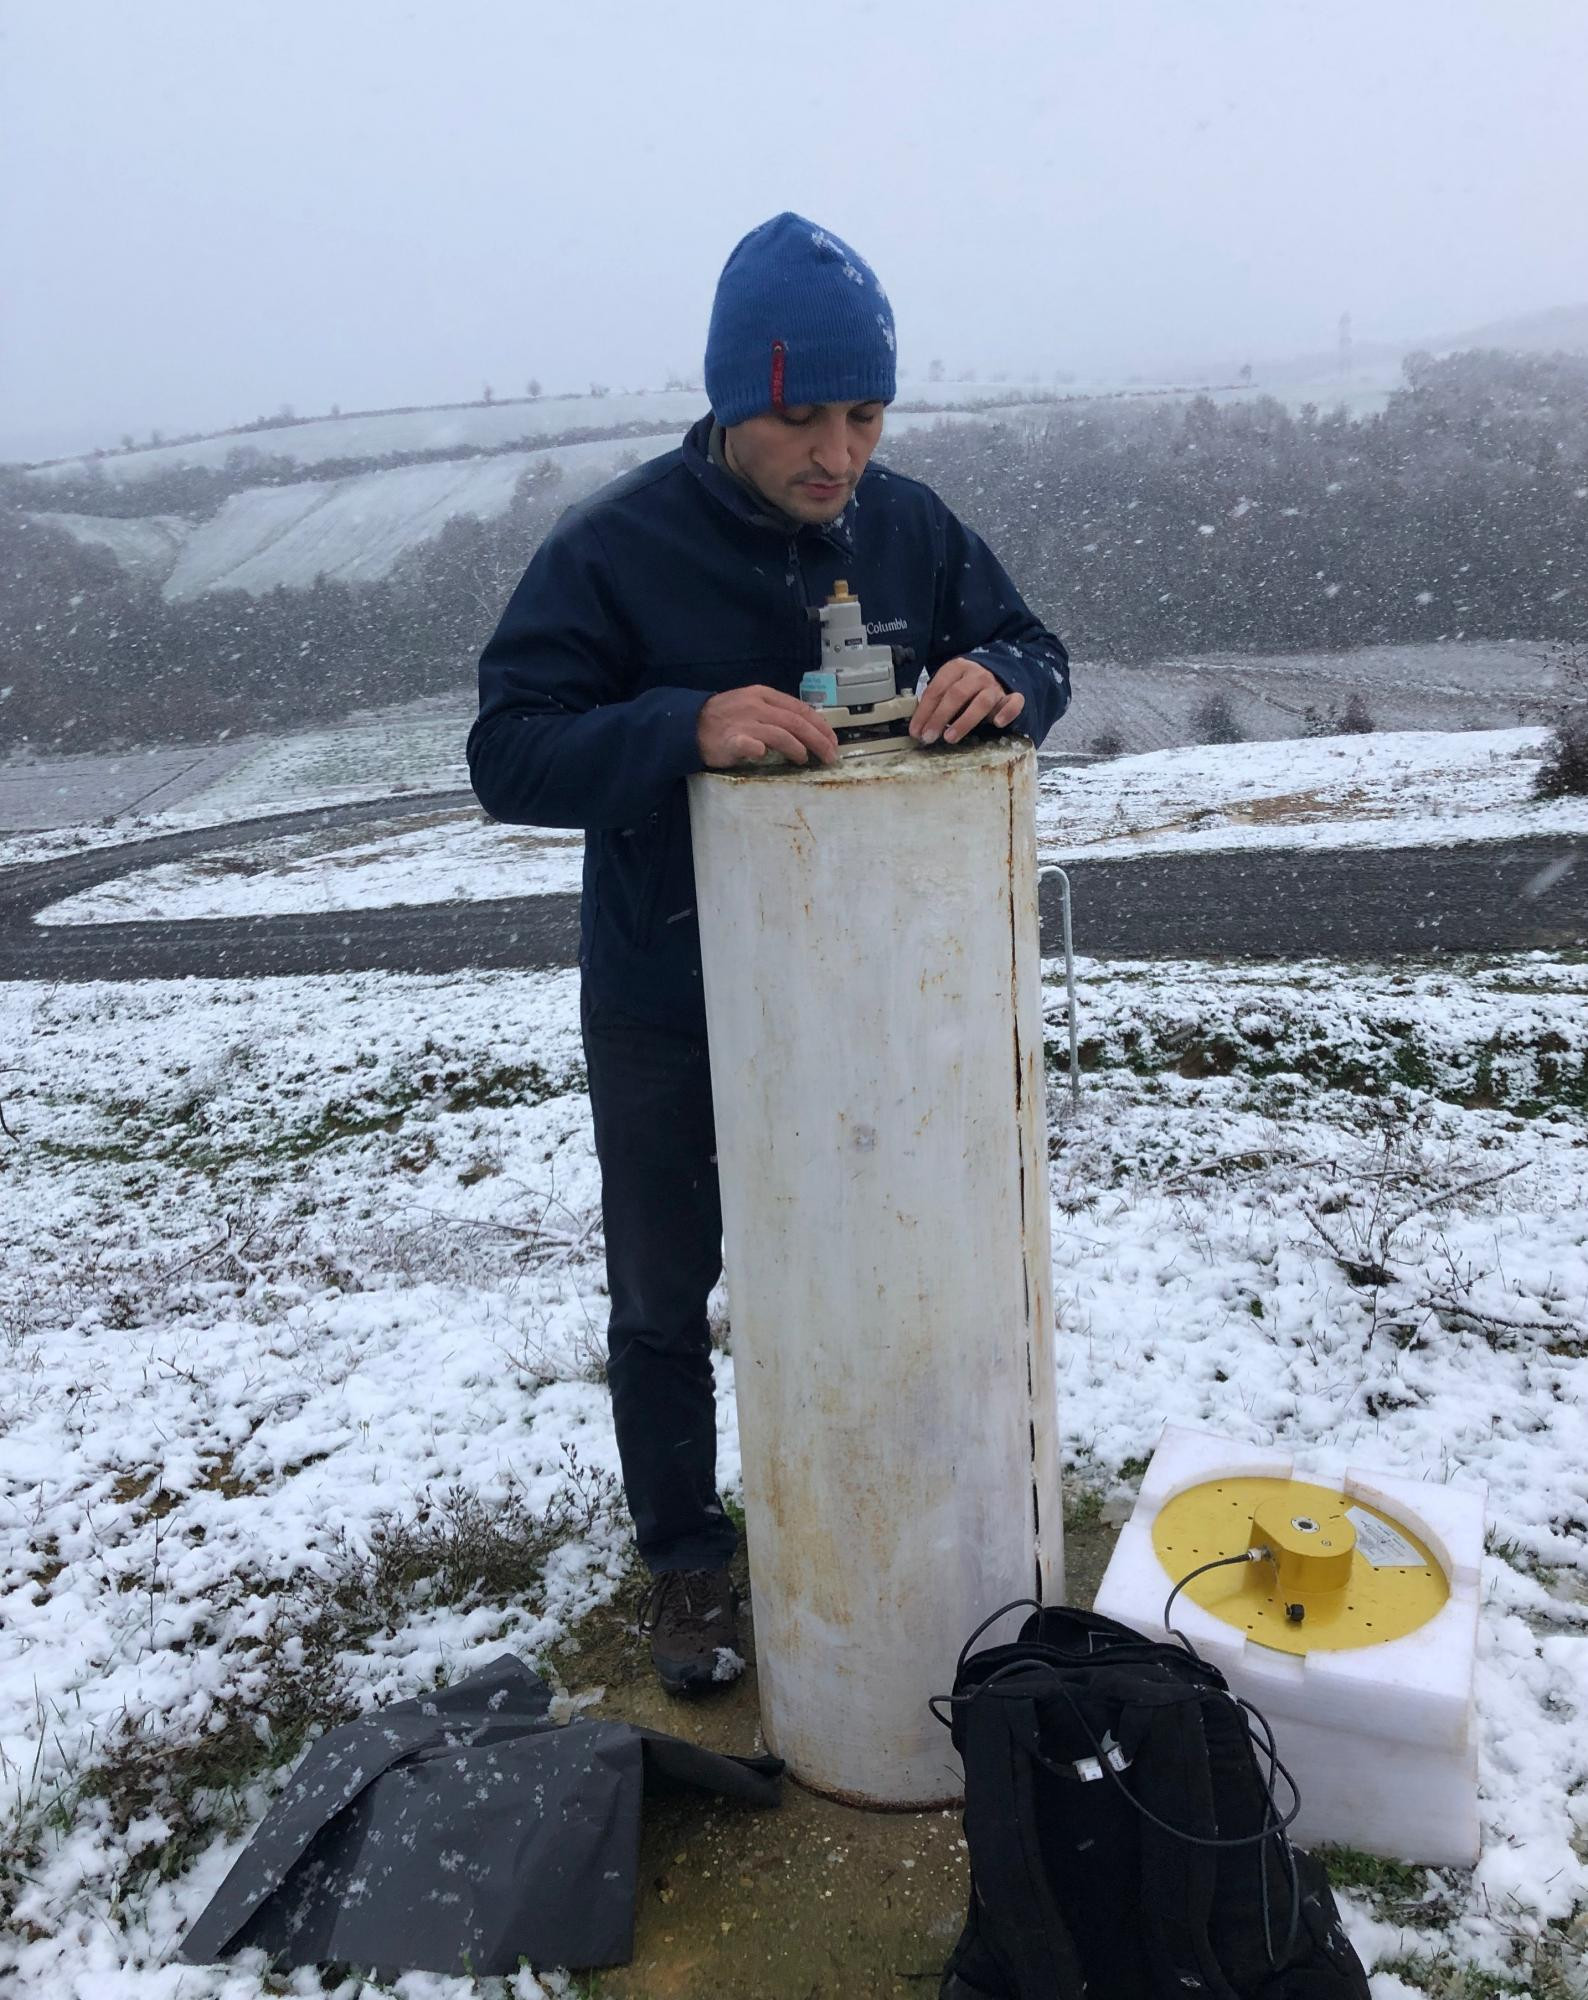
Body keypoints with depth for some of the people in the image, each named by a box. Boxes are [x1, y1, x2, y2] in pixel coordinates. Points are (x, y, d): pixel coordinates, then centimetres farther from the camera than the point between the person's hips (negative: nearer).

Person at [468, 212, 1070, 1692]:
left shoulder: (908, 527, -5)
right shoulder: (612, 548, -17)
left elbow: (1037, 656, 1)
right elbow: (507, 756, -22)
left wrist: (998, 681, -24)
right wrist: (685, 727, -40)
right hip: (665, 1009, -3)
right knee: (663, 1298, 13)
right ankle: (685, 1557, 37)